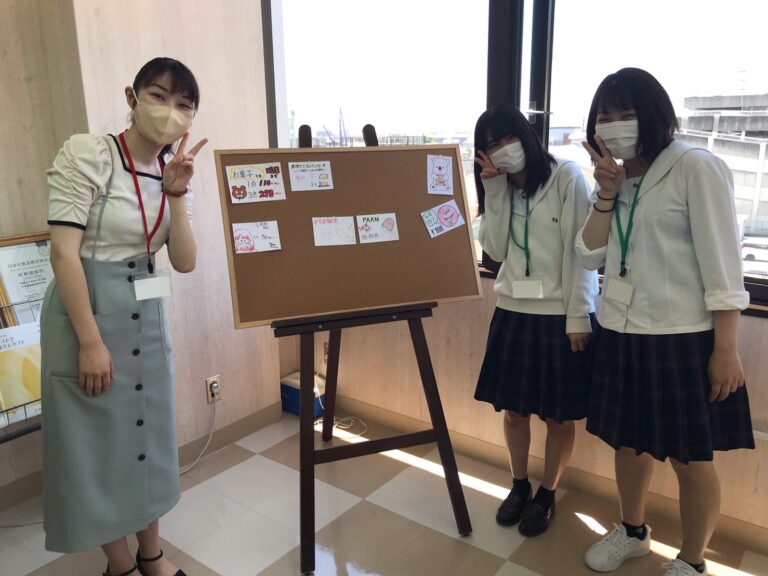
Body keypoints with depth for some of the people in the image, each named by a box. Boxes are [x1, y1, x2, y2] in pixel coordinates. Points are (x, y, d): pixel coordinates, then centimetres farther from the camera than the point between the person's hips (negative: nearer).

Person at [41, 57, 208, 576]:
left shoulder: (173, 171, 5)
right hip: (88, 308, -6)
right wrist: (90, 341, -19)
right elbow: (64, 252, -17)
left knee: (150, 430, 14)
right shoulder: (86, 153, -13)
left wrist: (176, 194, -14)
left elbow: (185, 262, -2)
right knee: (98, 437, 7)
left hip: (146, 313, 6)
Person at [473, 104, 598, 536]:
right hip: (513, 311, 5)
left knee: (559, 415, 7)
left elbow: (579, 249, -11)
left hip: (560, 314, -5)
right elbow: (496, 250, 0)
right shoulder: (502, 187, 11)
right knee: (513, 407, 12)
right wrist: (494, 190, -7)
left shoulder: (567, 176, -7)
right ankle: (519, 486, 32)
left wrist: (578, 316, -15)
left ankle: (547, 494, 27)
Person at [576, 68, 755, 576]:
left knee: (691, 459, 8)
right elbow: (590, 255, 4)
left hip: (682, 339, -6)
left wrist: (726, 349, -15)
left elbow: (722, 263, -12)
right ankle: (633, 531, 42)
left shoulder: (696, 167, -10)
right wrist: (607, 191, -7)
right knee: (629, 442, 20)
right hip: (620, 334, 7)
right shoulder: (620, 178, 10)